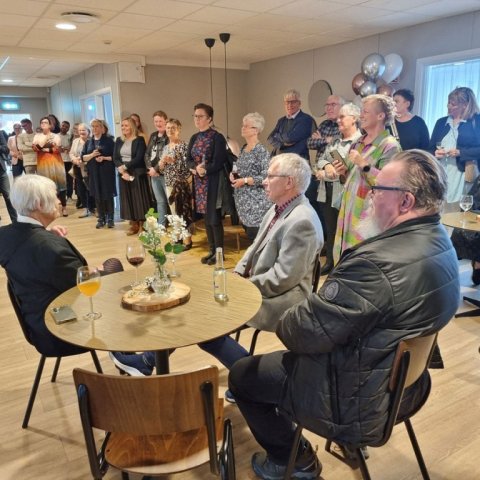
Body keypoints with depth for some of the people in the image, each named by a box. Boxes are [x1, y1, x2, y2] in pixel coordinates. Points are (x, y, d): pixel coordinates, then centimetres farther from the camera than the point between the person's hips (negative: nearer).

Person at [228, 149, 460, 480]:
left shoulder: (379, 262, -35)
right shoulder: (439, 242, -3)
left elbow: (304, 333, -27)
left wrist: (283, 323, -6)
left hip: (357, 398, -9)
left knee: (241, 375, 8)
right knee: (282, 358, 27)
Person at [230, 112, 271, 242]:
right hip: (243, 201, 8)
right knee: (249, 234, 14)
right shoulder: (243, 148, 11)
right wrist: (235, 175, 3)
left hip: (256, 203, -8)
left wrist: (244, 181, -18)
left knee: (255, 237, -4)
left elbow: (266, 177, -20)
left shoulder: (261, 151, -14)